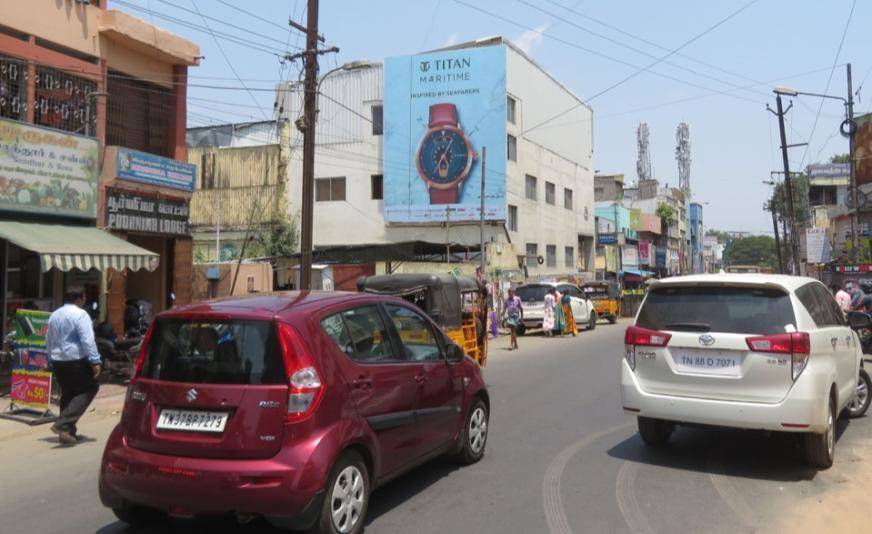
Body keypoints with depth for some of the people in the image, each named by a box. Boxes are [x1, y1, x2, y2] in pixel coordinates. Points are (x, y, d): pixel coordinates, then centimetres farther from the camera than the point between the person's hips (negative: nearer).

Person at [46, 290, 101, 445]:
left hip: (58, 362, 8)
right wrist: (95, 362, -19)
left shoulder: (54, 315, 14)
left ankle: (68, 432, 16)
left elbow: (49, 341, 21)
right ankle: (63, 423, -12)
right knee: (89, 389, 0)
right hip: (76, 361, -8)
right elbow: (87, 341, -19)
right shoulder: (80, 314, -12)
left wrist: (53, 359, 29)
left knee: (67, 394, 15)